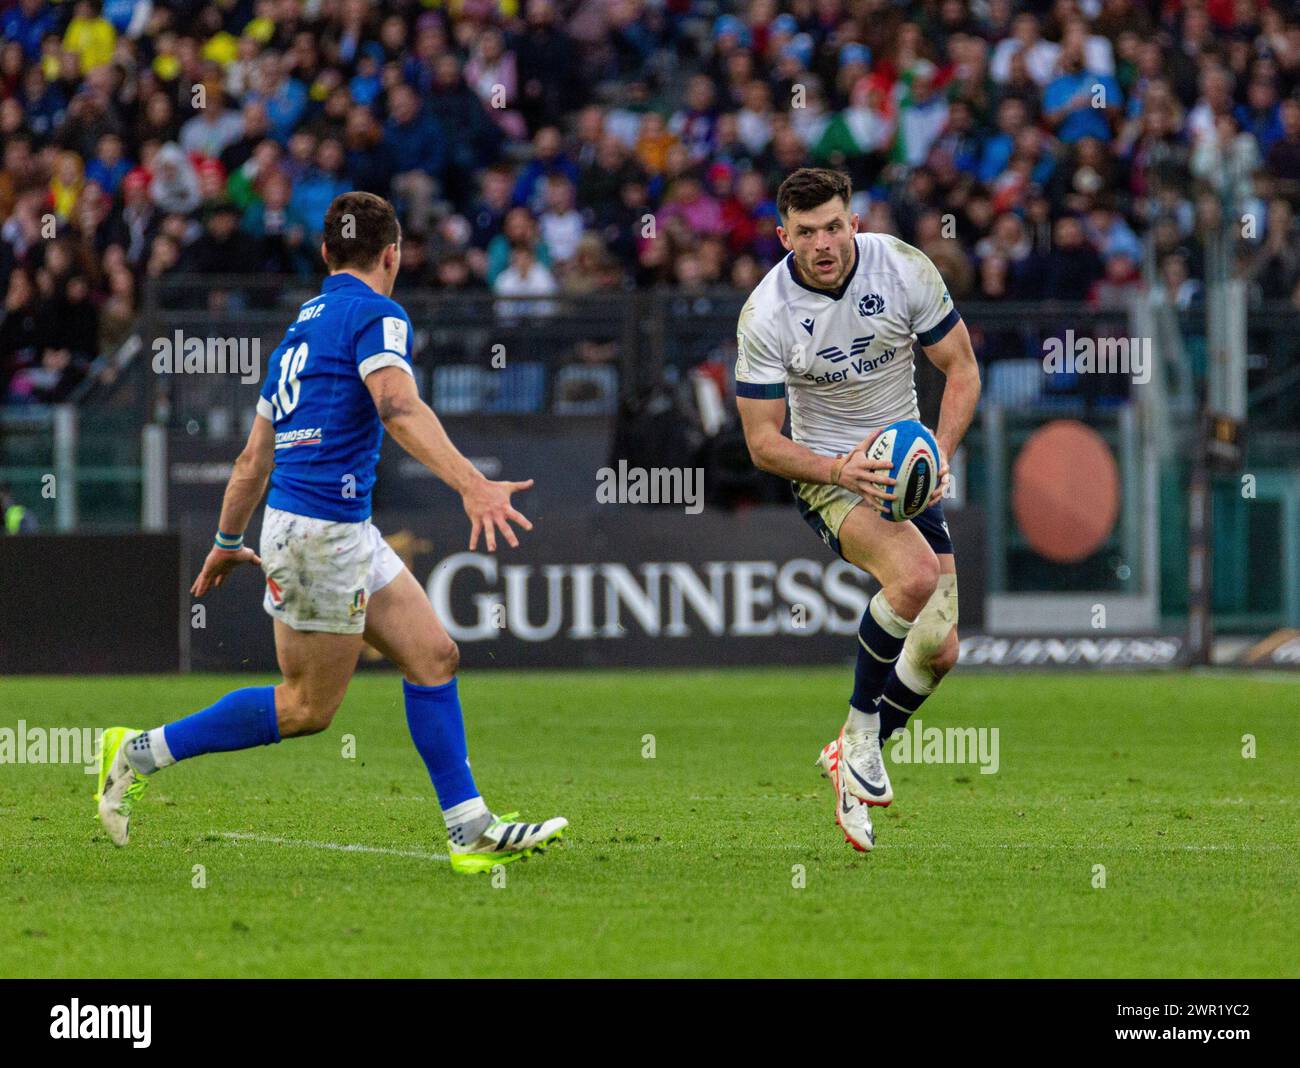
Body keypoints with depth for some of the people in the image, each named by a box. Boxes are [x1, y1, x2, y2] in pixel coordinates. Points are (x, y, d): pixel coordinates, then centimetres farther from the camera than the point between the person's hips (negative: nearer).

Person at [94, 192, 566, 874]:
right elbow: (399, 409, -27)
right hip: (321, 529, -10)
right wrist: (471, 485, -37)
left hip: (348, 534, 10)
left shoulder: (302, 326, 18)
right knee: (308, 708, -1)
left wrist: (228, 542, 32)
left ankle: (471, 831, 6)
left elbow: (255, 456, 22)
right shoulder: (377, 314, -8)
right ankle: (142, 753, 5)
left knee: (432, 657, 8)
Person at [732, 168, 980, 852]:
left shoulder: (905, 269, -12)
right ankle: (860, 734, -14)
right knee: (914, 575, -34)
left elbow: (961, 369, -2)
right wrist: (839, 470, -29)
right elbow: (763, 442, -12)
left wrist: (937, 455, -17)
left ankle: (851, 757, 21)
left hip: (909, 467, 4)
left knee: (939, 649, -4)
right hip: (825, 474, -4)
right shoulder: (765, 315, -17)